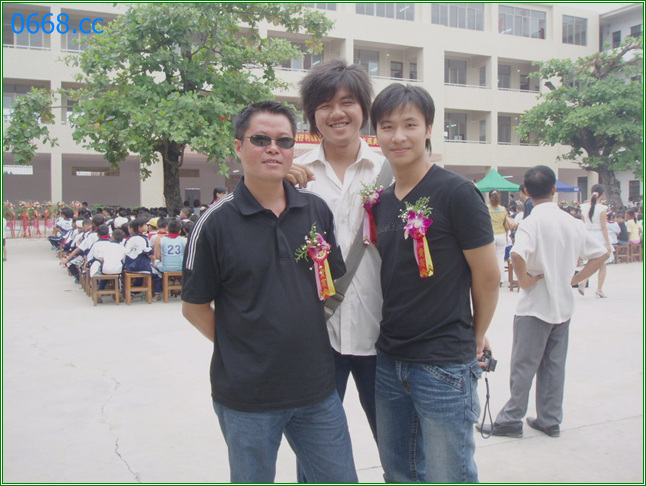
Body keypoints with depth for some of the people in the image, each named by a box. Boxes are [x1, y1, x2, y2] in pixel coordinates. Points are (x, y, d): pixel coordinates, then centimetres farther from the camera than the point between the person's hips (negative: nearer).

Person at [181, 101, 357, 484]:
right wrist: (238, 348, -5)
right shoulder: (216, 222, -9)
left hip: (317, 386, 4)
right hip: (246, 395, -3)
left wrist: (311, 340, 6)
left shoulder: (317, 210, 2)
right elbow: (194, 306, -3)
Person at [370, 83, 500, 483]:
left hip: (444, 366, -6)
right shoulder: (380, 201, 7)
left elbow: (488, 277, -7)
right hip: (389, 362, 6)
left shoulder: (456, 193, -12)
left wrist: (474, 339, 5)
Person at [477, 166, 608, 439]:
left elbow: (518, 256, -34)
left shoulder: (532, 223, -16)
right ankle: (550, 421, 22)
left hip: (535, 306, -6)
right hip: (563, 305, 6)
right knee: (554, 365, 14)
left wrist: (525, 281, -17)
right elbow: (601, 254, 11)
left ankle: (511, 420, 12)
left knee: (523, 365, 3)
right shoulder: (572, 222, 4)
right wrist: (574, 279, 8)